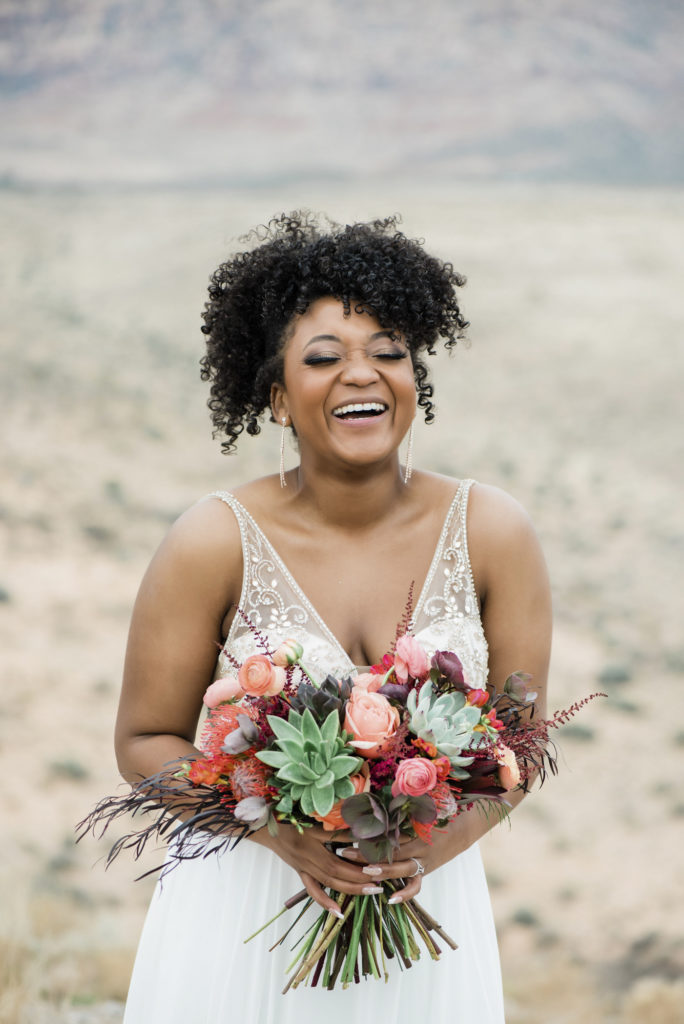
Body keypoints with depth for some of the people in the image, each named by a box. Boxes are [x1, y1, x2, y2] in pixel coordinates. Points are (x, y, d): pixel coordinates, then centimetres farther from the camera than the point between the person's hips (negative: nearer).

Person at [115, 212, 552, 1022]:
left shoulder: (493, 534, -8)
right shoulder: (215, 543, -13)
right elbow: (146, 741, -6)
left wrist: (442, 839, -17)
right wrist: (282, 832, -21)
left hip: (427, 901, 2)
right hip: (244, 908, -1)